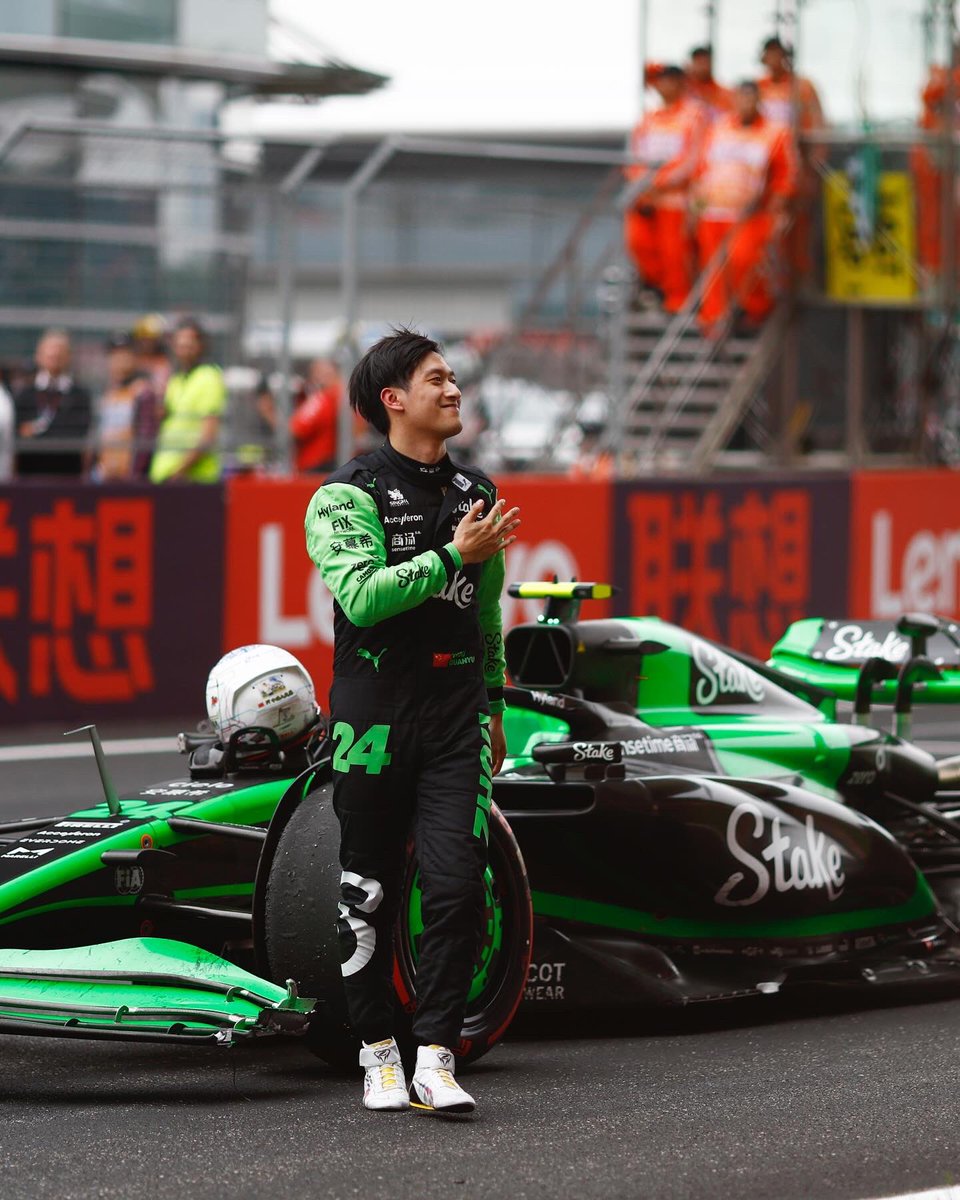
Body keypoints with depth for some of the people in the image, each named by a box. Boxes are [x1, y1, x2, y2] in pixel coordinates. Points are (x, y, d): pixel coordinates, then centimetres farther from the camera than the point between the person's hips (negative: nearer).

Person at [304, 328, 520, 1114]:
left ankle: (436, 1057, -6)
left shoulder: (475, 491, 14)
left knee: (459, 887, -9)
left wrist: (494, 705, 25)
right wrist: (453, 556, -21)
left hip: (455, 718, 4)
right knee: (371, 893, 5)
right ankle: (378, 1051, 18)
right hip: (375, 716, -4)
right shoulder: (348, 496, -5)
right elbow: (361, 595, -21)